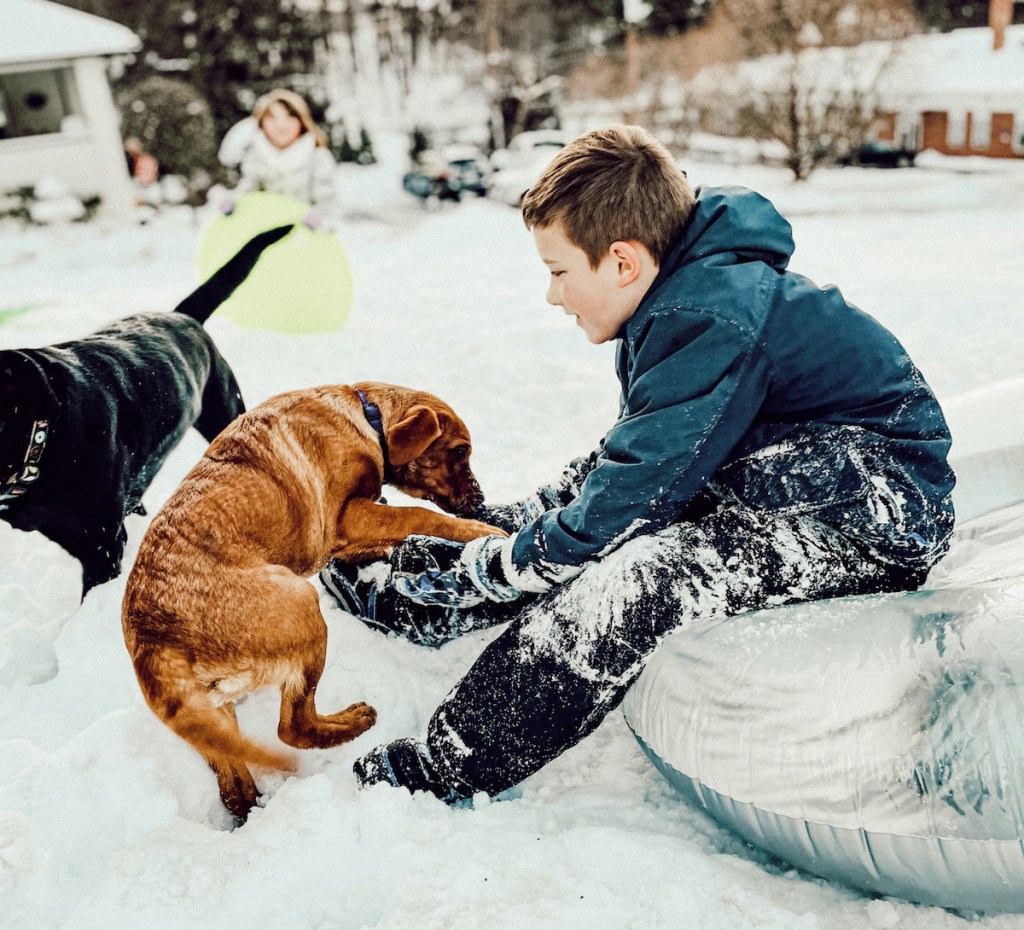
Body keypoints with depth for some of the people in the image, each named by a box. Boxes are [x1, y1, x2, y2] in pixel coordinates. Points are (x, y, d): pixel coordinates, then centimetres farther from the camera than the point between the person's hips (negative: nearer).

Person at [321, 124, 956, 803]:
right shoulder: (684, 295, 4)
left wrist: (494, 566, -11)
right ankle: (398, 585, 22)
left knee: (632, 580, -28)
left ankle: (436, 779, -14)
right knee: (558, 513, 10)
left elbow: (631, 499, -24)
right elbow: (635, 459, 13)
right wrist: (522, 519, 10)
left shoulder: (716, 323, -26)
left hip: (876, 511, -10)